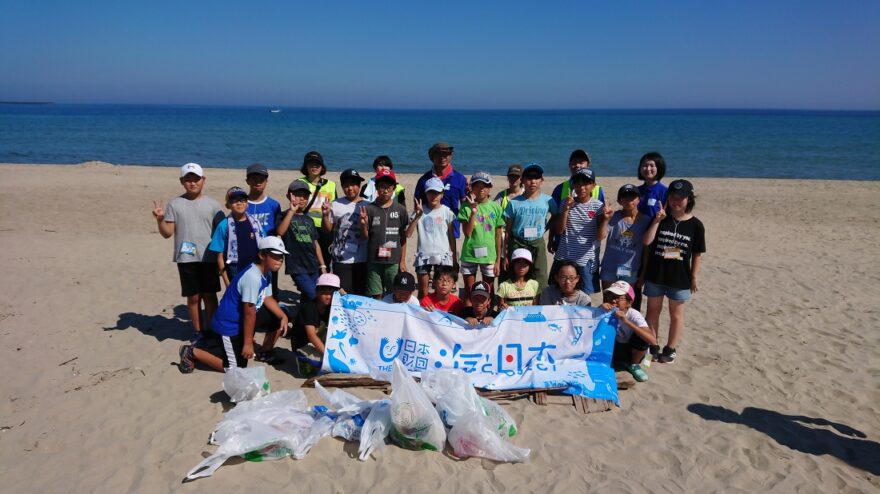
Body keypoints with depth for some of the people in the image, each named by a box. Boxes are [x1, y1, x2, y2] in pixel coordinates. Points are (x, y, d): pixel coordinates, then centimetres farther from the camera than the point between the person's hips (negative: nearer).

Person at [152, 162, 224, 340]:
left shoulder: (212, 204, 3)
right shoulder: (175, 204, 3)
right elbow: (167, 233, 0)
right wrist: (160, 219, -18)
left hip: (209, 258, 0)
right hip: (186, 259, 0)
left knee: (210, 296, 5)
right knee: (193, 297, 7)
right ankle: (198, 332, 20)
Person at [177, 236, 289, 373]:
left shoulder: (267, 273, 2)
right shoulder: (253, 277, -29)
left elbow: (268, 298, 11)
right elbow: (249, 312, -26)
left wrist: (284, 317, -5)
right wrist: (248, 343, -20)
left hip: (241, 320, 9)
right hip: (228, 325, -9)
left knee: (278, 321, 6)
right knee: (236, 367, -4)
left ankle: (265, 352, 27)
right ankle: (192, 352, 7)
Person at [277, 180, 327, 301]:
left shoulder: (309, 220, 14)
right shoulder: (286, 216, -3)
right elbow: (280, 232, -25)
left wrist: (322, 266, 15)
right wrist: (292, 211, -28)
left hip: (313, 267, 6)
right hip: (297, 267, -6)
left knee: (307, 297, 13)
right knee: (314, 297, -15)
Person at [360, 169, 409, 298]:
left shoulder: (400, 210, 1)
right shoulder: (369, 209, -1)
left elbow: (403, 237, 6)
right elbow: (364, 237, 2)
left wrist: (402, 261, 4)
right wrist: (363, 224, -18)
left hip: (393, 262, 0)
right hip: (374, 261, 0)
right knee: (376, 297, 6)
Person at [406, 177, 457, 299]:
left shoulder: (446, 212, 1)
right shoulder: (420, 211, 1)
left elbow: (451, 237, 6)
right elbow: (408, 234, -8)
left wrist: (455, 259, 6)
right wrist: (418, 216, -18)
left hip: (442, 256, 0)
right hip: (423, 256, 1)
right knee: (423, 292, 8)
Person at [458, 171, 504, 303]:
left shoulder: (496, 208, 0)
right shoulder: (466, 206, -3)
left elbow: (498, 236, 3)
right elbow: (467, 233, -11)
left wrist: (498, 260, 1)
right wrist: (473, 211, -19)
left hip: (489, 255, 1)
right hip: (469, 254, -1)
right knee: (469, 292, 10)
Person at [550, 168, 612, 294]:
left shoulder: (598, 206, -3)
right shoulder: (566, 203, 2)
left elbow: (600, 236, -6)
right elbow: (560, 230, -2)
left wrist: (606, 219, -23)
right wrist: (566, 209, -13)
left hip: (587, 261, -2)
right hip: (564, 258, 2)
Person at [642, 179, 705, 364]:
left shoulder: (695, 225, -7)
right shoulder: (660, 218, -5)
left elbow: (697, 254, -2)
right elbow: (647, 242, -15)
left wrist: (694, 277, -2)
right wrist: (657, 221, -22)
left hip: (680, 278, -1)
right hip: (655, 275, 1)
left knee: (676, 314, 12)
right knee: (653, 310, 12)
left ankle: (670, 349, 26)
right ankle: (652, 346, 26)